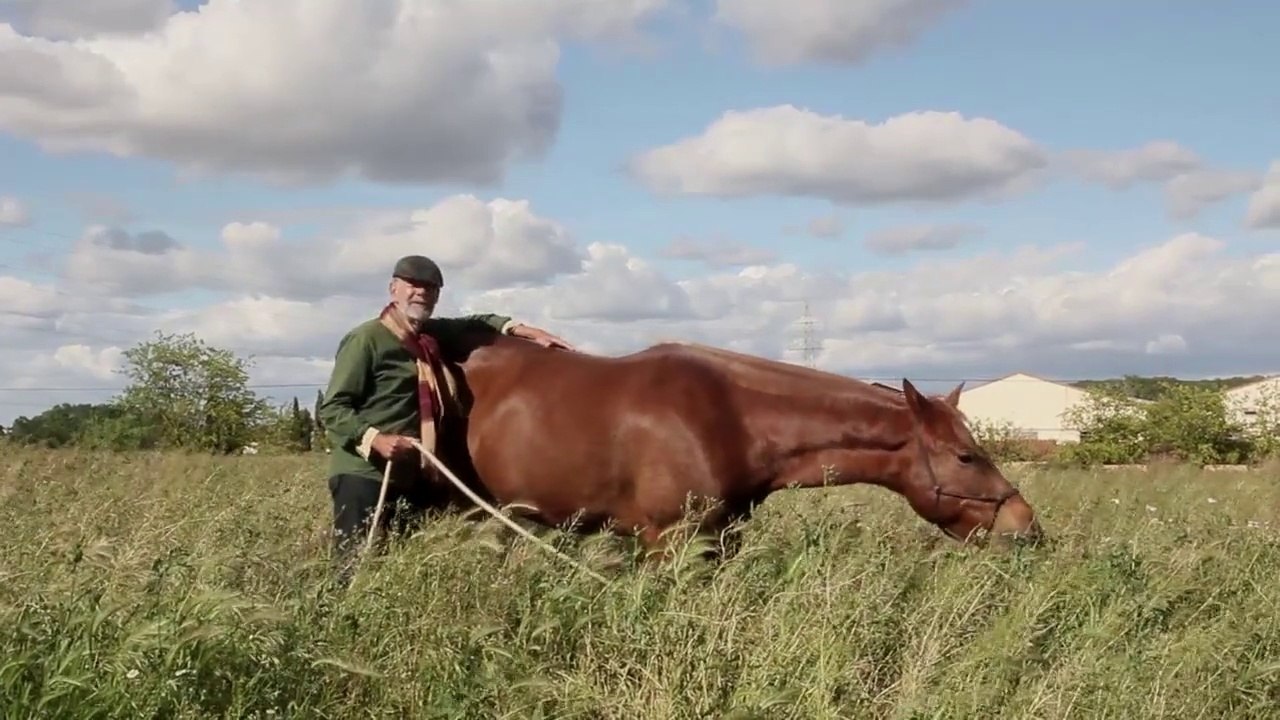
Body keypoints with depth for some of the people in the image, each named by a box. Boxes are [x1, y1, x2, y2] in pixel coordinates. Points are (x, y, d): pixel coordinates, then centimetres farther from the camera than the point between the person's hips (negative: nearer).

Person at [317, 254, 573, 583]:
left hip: (412, 481, 8)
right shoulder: (366, 338, -10)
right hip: (364, 478, -8)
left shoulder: (430, 335, 12)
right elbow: (331, 408, -12)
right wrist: (375, 438, -26)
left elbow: (473, 324, 30)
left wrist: (527, 331, 17)